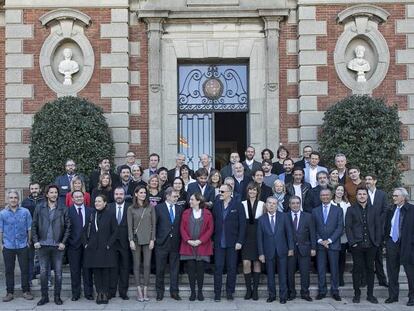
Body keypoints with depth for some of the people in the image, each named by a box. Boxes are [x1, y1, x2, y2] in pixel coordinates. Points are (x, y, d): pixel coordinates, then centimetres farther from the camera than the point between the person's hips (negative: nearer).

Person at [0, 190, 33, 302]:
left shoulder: (25, 212, -2)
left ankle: (26, 291, 15)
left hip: (23, 245, 0)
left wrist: (29, 242, 3)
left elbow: (29, 228, 3)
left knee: (25, 269, 4)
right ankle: (10, 292, 18)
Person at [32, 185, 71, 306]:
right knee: (43, 272, 5)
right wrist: (35, 241, -3)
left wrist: (63, 242, -6)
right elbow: (34, 226, 6)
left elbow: (68, 227, 1)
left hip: (58, 246, -1)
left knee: (58, 272, 4)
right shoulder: (39, 208, 5)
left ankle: (57, 296, 16)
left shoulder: (63, 209, 2)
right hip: (43, 245, 1)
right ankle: (44, 296, 16)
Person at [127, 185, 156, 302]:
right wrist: (131, 240, -7)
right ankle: (139, 291, 6)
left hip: (148, 239, 1)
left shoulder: (150, 208, 4)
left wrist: (152, 239, -3)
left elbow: (153, 224, 3)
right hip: (136, 239, 0)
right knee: (137, 265, 2)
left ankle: (145, 290, 5)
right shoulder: (131, 209, 3)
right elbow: (130, 226, 1)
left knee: (147, 265, -1)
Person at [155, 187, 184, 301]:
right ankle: (160, 291, 16)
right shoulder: (159, 208, -2)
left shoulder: (179, 209, 9)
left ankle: (174, 291, 13)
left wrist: (180, 240, 3)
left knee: (175, 269, 6)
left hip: (175, 244, 3)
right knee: (160, 269, 5)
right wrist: (154, 237, -4)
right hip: (162, 243, -3)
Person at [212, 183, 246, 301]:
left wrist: (240, 241, -9)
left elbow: (242, 224, -5)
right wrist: (212, 239, 0)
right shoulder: (216, 204, 6)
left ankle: (230, 292, 16)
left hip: (232, 242, -2)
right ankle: (217, 292, 9)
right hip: (219, 242, 2)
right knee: (218, 268, 2)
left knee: (232, 268, 5)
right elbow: (213, 222, 7)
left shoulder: (238, 205, -3)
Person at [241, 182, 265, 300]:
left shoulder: (262, 204, 3)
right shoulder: (243, 204, 4)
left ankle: (255, 290, 13)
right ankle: (248, 289, 6)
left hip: (258, 236, 0)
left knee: (257, 263, 5)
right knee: (246, 263, -7)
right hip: (246, 236, 0)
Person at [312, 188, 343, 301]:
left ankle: (335, 291, 11)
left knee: (334, 269, 3)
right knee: (321, 269, 3)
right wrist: (319, 240, -8)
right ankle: (321, 291, 10)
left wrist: (329, 240, -11)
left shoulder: (338, 210, 5)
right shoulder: (315, 211, 10)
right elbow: (313, 228, 6)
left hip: (333, 244, -1)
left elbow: (340, 228, -2)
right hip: (320, 244, 1)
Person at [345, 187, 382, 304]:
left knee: (370, 269, 7)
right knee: (357, 269, 2)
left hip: (371, 245, 2)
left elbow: (378, 227, 9)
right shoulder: (351, 210, 4)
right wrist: (352, 242, -9)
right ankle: (357, 294, 11)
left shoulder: (374, 210, 11)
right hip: (357, 245, -2)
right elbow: (348, 227, -1)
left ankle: (370, 294, 15)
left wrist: (377, 242, 0)